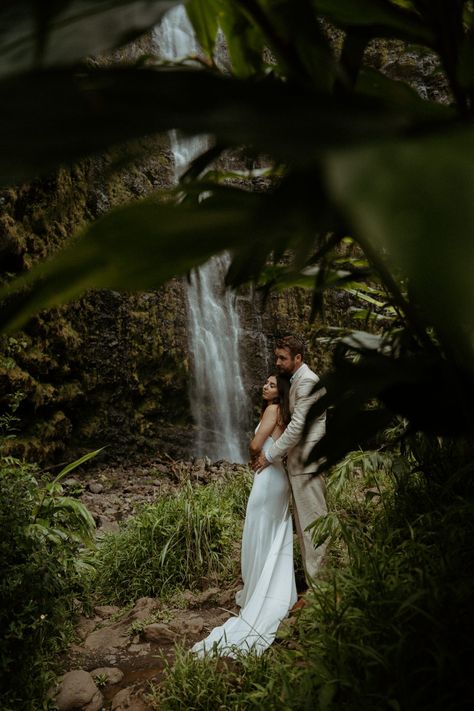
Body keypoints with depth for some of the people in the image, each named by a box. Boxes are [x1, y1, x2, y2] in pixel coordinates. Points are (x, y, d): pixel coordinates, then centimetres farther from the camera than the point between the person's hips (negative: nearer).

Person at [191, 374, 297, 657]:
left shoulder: (273, 409, -12)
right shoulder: (282, 413, 14)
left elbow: (255, 445, -16)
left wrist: (254, 455, 3)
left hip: (268, 478, -9)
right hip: (278, 477, 9)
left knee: (260, 537, 0)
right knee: (276, 538, 15)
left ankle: (257, 594, 10)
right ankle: (278, 592, 25)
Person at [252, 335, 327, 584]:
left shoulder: (307, 382, -15)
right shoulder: (296, 380, 17)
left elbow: (297, 426, -20)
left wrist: (269, 455, -14)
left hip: (307, 462, -10)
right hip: (298, 463, 10)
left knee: (313, 522, -5)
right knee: (304, 524, 14)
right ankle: (313, 581, 23)